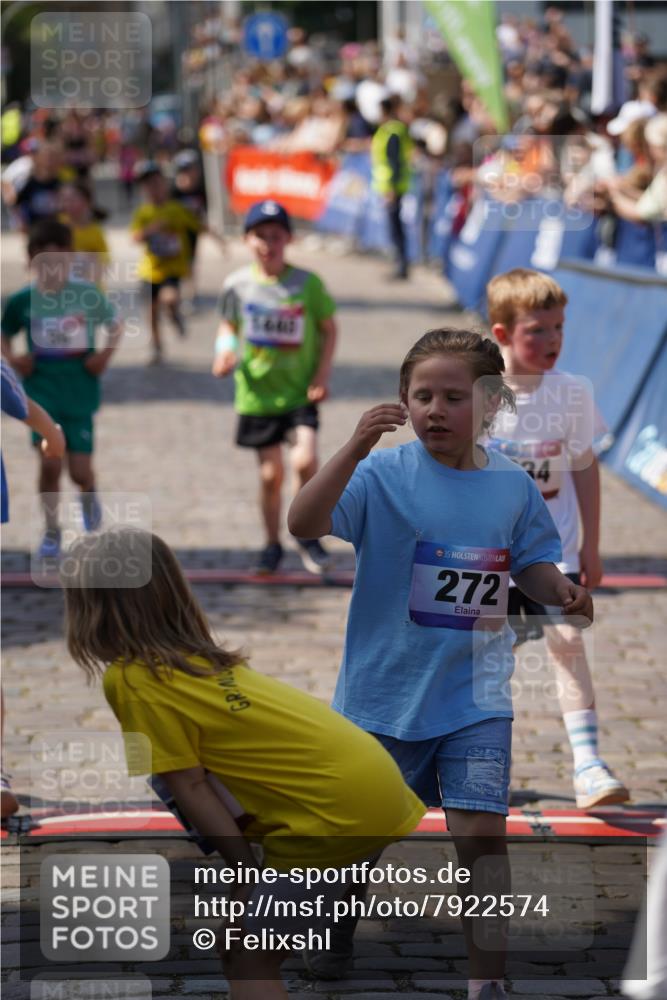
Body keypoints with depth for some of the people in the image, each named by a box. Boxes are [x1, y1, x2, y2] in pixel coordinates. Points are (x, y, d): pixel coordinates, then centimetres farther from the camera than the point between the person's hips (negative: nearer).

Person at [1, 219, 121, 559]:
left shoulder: (87, 295, -7)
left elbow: (115, 325, 7)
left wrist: (106, 354, -8)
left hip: (79, 393, 0)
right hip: (42, 392, 0)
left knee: (80, 471, 2)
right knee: (49, 463, -10)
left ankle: (88, 494, 39)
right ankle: (51, 531, 9)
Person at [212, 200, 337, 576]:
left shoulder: (307, 283, -6)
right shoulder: (238, 285, -2)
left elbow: (329, 328, 4)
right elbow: (229, 327, 12)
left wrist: (323, 375, -4)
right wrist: (224, 354, -8)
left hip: (300, 392, -1)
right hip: (258, 393, 1)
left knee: (305, 460, -18)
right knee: (271, 474, 5)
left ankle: (309, 535, 4)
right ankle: (273, 543, 25)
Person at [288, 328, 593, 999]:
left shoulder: (513, 487, -2)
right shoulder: (384, 474, -12)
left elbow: (531, 566, 12)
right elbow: (302, 524, -25)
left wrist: (565, 594, -9)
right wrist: (355, 449, -36)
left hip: (474, 694, 1)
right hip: (384, 687, -1)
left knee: (481, 833, -9)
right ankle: (338, 930, 44)